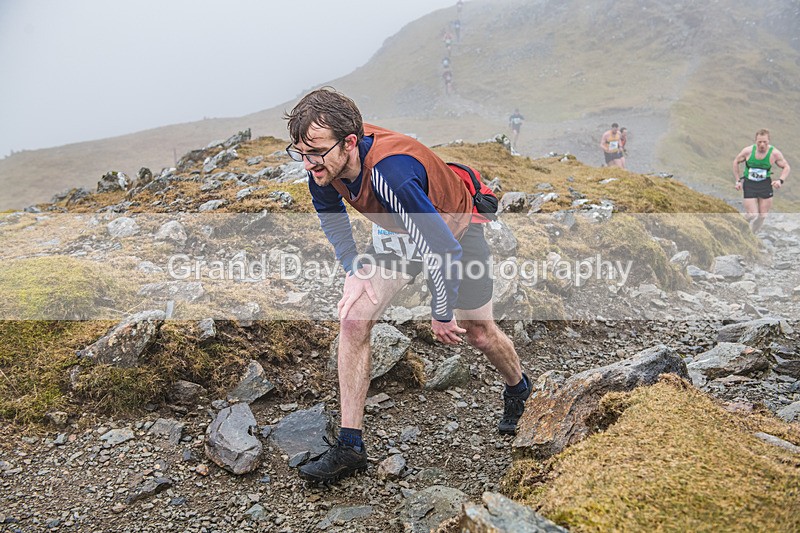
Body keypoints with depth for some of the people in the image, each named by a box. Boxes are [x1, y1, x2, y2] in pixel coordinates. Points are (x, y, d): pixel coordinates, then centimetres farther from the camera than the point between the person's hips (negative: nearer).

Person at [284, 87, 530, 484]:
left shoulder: (391, 172, -45)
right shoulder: (325, 162, -22)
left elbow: (443, 249, -38)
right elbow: (330, 212, 2)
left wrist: (442, 315, -24)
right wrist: (354, 272, -4)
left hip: (456, 231, -5)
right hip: (401, 232, 5)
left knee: (479, 334, 12)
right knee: (353, 318, -13)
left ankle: (519, 391, 48)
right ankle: (350, 447, -4)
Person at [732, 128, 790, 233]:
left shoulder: (774, 153, -12)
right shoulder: (748, 151, -12)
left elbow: (786, 167, 1)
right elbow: (736, 162, 6)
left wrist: (781, 180, -17)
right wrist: (737, 180, 2)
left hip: (765, 185, 1)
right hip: (749, 185, -1)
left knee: (762, 216, 5)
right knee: (752, 215, -9)